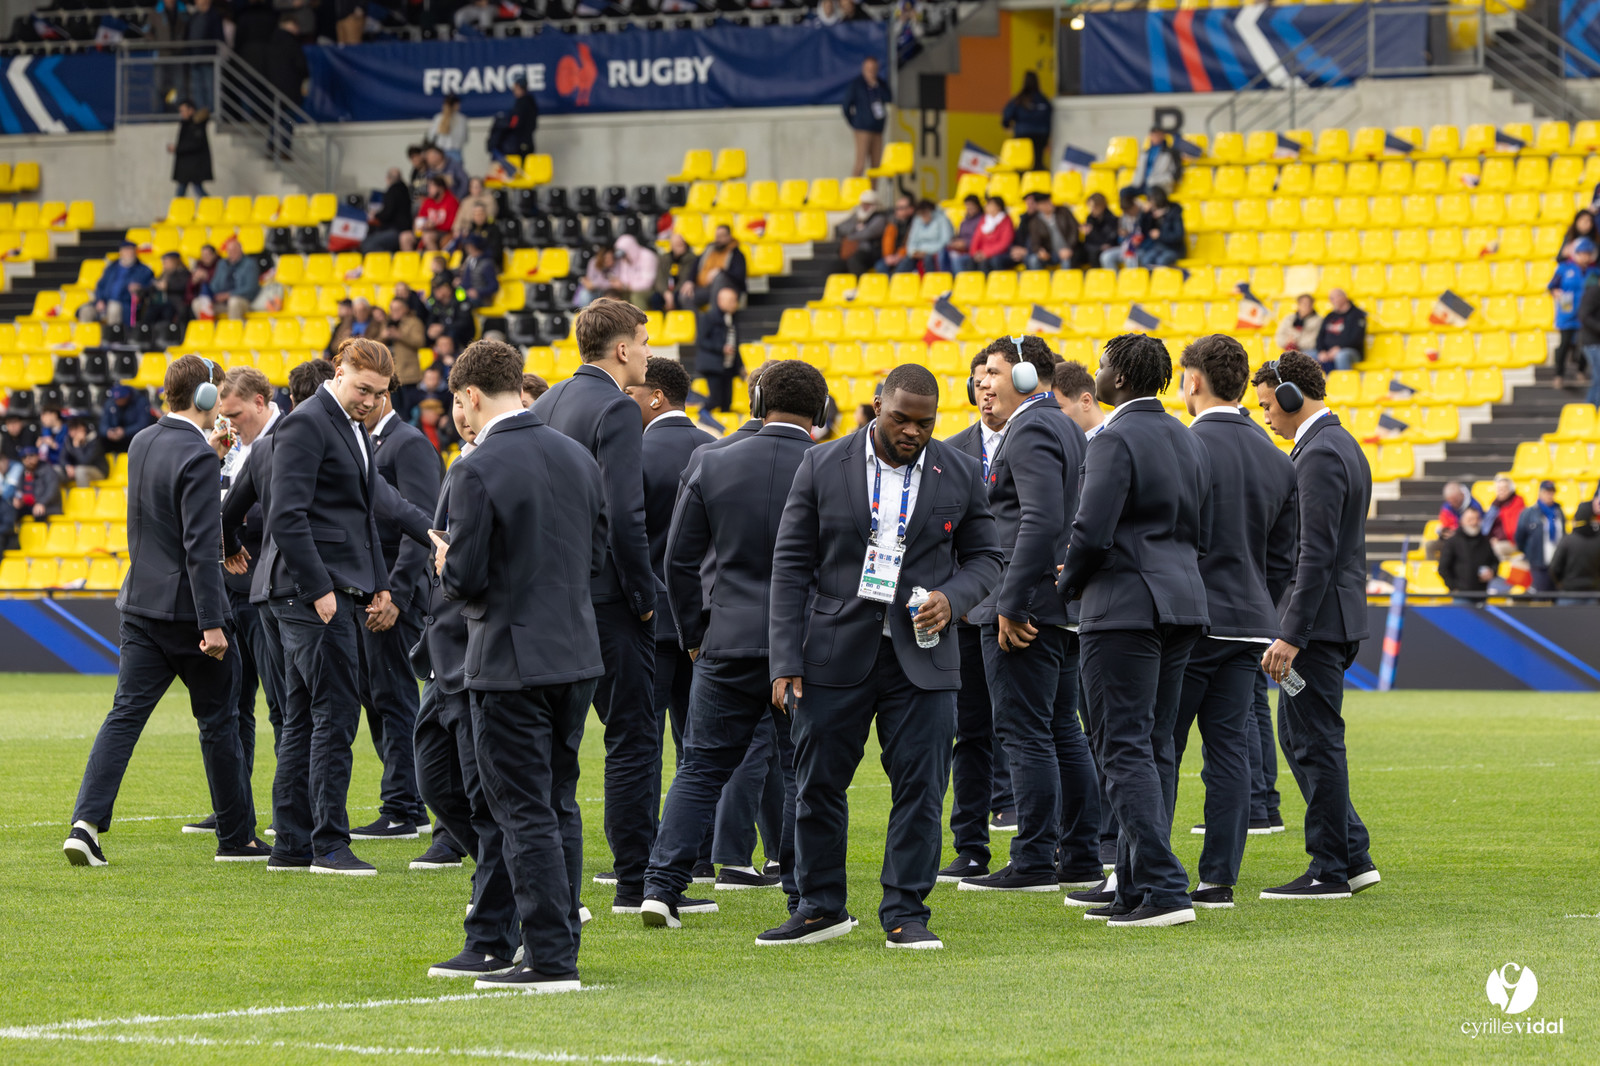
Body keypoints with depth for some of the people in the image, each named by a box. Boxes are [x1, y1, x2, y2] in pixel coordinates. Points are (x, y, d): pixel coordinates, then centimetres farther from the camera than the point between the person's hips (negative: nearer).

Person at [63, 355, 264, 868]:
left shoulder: (142, 445, 7)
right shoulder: (198, 458, -17)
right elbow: (200, 548, -21)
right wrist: (211, 623, -21)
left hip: (141, 602, 6)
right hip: (186, 606, -6)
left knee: (125, 714, 1)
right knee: (218, 719, 7)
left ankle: (87, 822, -14)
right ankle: (236, 837, 16)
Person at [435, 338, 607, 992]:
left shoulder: (479, 472, -16)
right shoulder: (577, 458, 6)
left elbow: (465, 578, -16)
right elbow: (599, 558, 12)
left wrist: (445, 561, 5)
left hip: (512, 662, -7)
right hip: (576, 654, 7)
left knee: (525, 814, -3)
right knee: (559, 805, 17)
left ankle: (549, 958, -4)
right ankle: (560, 942, 22)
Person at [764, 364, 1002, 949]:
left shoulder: (960, 474, 4)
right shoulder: (822, 467, 1)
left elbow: (985, 556, 12)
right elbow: (791, 565, 1)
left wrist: (951, 599, -10)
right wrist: (786, 661, -5)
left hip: (921, 655, 0)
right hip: (836, 653, 0)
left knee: (920, 785, -2)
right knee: (818, 784, 4)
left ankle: (905, 912, 6)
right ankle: (820, 907, 17)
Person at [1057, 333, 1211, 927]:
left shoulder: (1115, 442, -14)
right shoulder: (1187, 441, 14)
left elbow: (1092, 533, -20)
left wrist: (1069, 584, -2)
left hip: (1124, 609, -9)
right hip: (1181, 603, 9)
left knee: (1126, 750, -8)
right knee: (1153, 749, 13)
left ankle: (1163, 889, -15)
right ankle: (1132, 884, 19)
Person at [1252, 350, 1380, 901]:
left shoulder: (1319, 454, -17)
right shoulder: (1343, 445, 16)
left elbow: (1316, 553, -22)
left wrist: (1291, 635, -23)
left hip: (1318, 619, -10)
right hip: (1338, 618, 10)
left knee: (1316, 742, -4)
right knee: (1297, 734, 15)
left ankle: (1330, 870, 1)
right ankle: (1352, 855, 16)